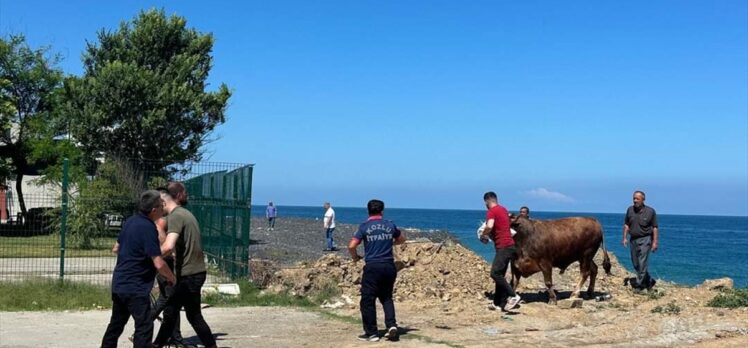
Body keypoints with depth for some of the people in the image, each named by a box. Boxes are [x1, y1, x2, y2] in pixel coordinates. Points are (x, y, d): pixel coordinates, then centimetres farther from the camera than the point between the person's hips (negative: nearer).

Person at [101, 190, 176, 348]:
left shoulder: (131, 221, 7)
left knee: (116, 325, 21)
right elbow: (159, 264, -22)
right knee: (144, 328, -6)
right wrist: (171, 278, -6)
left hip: (119, 284, 9)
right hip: (136, 287, -9)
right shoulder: (148, 228, -20)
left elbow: (116, 248, 21)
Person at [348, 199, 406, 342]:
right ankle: (391, 325, 2)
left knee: (368, 300, 6)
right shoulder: (390, 225, 7)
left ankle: (371, 333, 9)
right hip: (389, 266, 4)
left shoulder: (364, 227, -4)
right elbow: (402, 239, 23)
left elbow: (351, 246, -9)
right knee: (386, 297, 20)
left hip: (372, 267, -4)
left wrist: (355, 257, 9)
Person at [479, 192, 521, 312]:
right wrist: (489, 235, 27)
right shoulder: (503, 210, 18)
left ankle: (513, 296, -15)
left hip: (503, 247, -9)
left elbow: (489, 226, -26)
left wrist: (483, 235, -8)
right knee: (500, 274, 11)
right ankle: (499, 303, 12)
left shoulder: (492, 211, -9)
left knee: (495, 273, -13)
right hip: (509, 245, 9)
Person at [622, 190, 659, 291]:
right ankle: (649, 281, 27)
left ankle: (639, 285, -3)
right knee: (635, 263, 10)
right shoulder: (630, 210, 4)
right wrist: (624, 237, 2)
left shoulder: (650, 211, -6)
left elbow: (655, 228, -4)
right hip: (633, 239, 5)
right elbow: (626, 225, 11)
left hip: (645, 239, -5)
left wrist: (655, 242, -8)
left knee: (642, 263, -9)